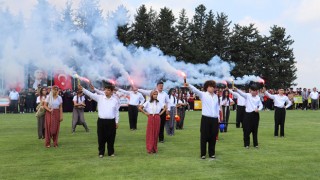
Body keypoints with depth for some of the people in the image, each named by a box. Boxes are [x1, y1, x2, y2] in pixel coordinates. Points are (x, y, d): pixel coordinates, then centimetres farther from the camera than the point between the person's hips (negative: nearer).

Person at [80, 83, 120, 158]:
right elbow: (90, 94, -9)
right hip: (101, 121, 0)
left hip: (111, 121, 0)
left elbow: (116, 111, 7)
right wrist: (82, 89, -24)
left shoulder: (115, 100, 2)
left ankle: (111, 152, 21)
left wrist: (117, 122, 6)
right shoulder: (100, 97, 1)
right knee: (101, 138, 6)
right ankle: (101, 153, 19)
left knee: (111, 138, 7)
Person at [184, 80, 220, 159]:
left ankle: (212, 153, 20)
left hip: (215, 119, 4)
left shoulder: (216, 96, 12)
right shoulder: (203, 95, -2)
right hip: (206, 118, -4)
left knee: (213, 137, 9)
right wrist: (189, 86, -37)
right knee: (204, 136, 1)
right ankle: (203, 154, 9)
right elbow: (195, 90, -20)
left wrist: (218, 117, 13)